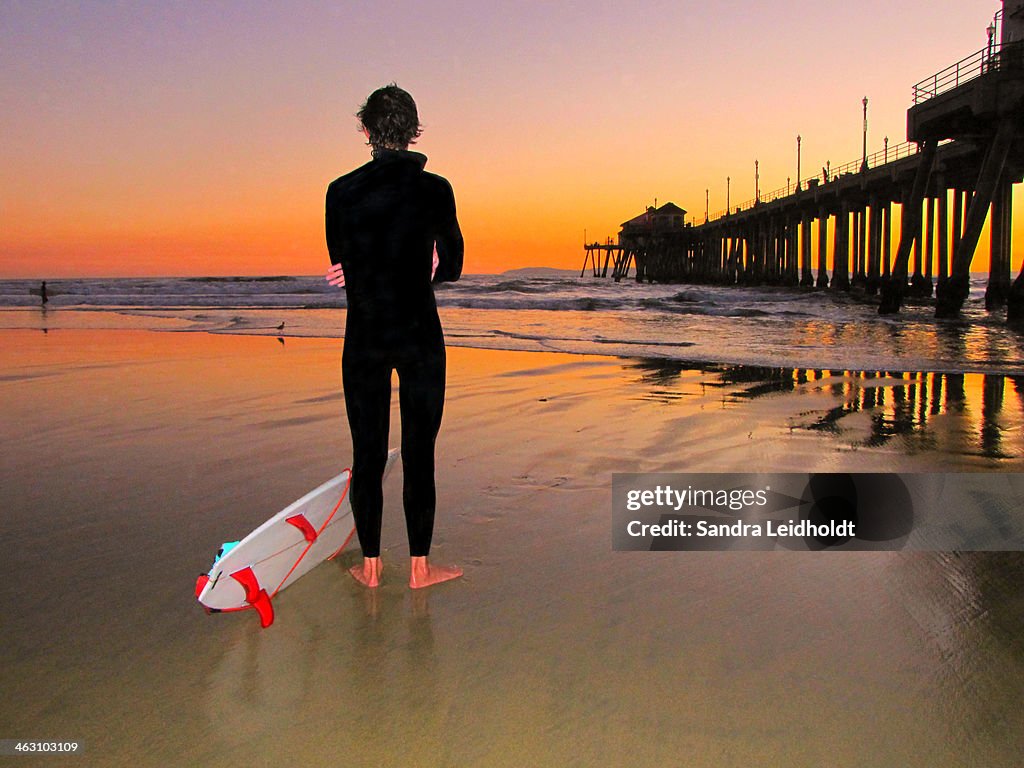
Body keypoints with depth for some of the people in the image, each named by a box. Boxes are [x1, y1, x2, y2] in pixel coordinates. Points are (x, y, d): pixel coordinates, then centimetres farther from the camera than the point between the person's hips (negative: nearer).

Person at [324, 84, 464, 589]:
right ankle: (419, 566, 13)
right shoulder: (435, 189, -5)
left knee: (368, 454, 9)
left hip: (364, 339, 1)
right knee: (419, 452, 6)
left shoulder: (342, 191, -3)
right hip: (420, 339, -1)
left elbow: (343, 266, 6)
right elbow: (452, 267, 5)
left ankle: (370, 565, 17)